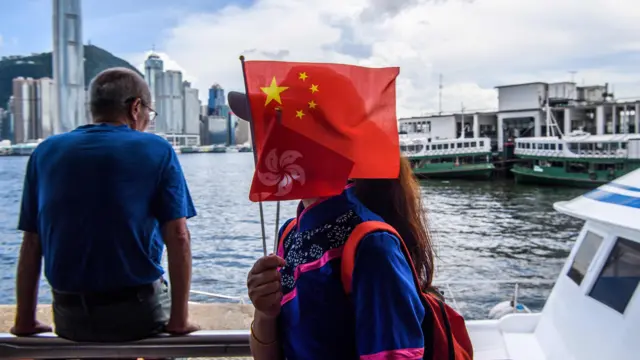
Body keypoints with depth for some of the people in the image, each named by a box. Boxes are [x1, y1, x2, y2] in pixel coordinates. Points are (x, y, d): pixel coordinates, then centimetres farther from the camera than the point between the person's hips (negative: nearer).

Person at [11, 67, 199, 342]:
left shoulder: (47, 152, 5)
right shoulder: (156, 150, -4)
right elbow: (178, 237, -12)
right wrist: (179, 319, -8)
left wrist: (25, 320, 11)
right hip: (138, 314, -3)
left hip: (69, 320, 3)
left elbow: (31, 243, 4)